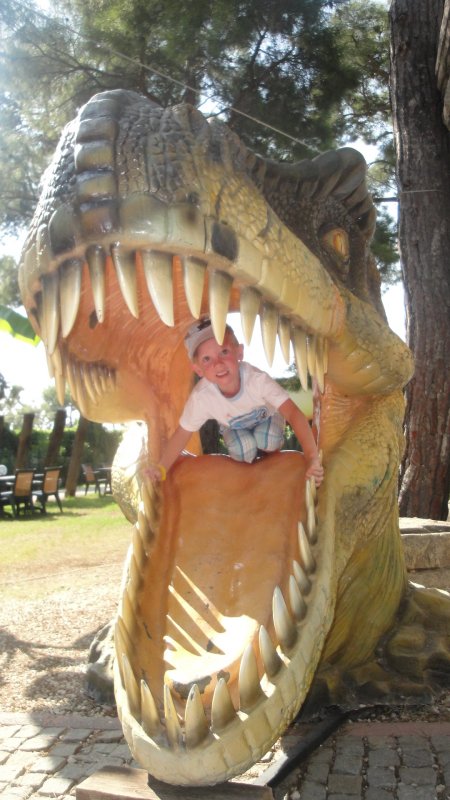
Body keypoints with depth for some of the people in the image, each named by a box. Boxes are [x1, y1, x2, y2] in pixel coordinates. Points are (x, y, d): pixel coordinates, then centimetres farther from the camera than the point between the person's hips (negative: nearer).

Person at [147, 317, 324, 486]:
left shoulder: (258, 379, -42)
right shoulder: (200, 397, -36)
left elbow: (293, 413, -47)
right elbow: (182, 433, -21)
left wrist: (311, 457, -57)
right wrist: (161, 469, -31)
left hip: (266, 416, -1)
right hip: (234, 426, 1)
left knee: (267, 441, -30)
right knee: (244, 450, -27)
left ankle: (272, 450, 5)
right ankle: (247, 462, 8)